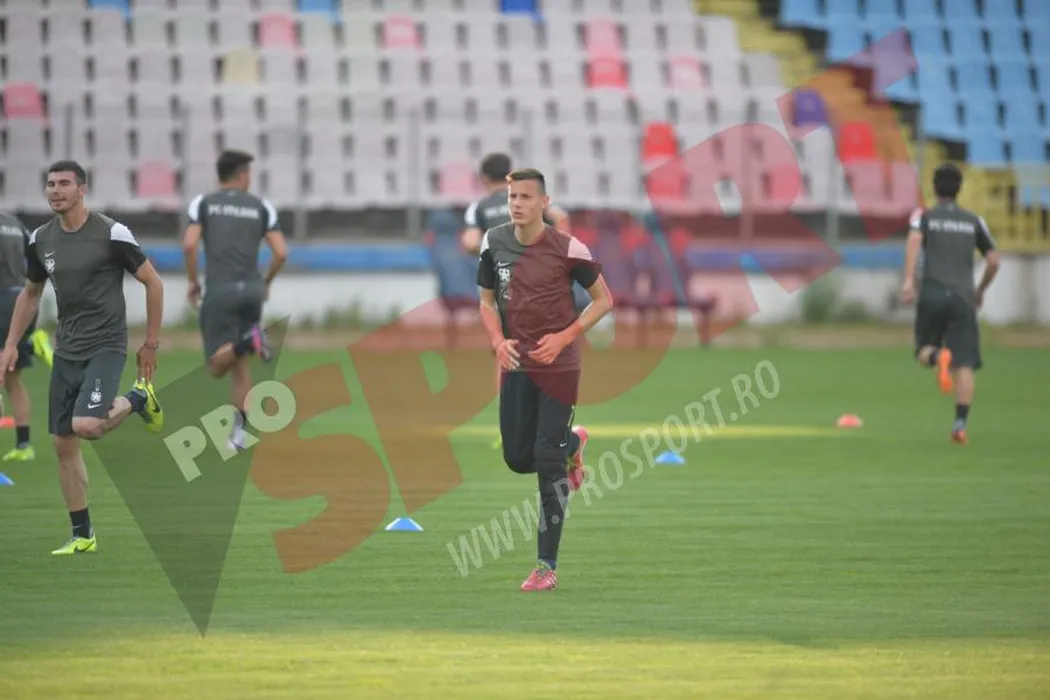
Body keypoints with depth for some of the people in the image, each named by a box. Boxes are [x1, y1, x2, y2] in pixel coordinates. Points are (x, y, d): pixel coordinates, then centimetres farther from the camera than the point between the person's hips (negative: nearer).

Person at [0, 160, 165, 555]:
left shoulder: (111, 234, -13)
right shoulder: (41, 240, 4)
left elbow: (153, 282, -5)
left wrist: (151, 343, -3)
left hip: (105, 347, -6)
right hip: (66, 351, 6)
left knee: (85, 426, -26)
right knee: (63, 444, 4)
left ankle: (137, 398, 6)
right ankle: (82, 535, 16)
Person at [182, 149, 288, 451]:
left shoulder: (203, 203, 5)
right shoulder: (262, 207, 9)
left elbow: (189, 245, -8)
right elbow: (281, 253, 2)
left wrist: (193, 282, 6)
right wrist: (267, 282, 19)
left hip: (220, 290, -2)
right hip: (252, 289, 2)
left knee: (218, 367, 0)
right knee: (239, 364, 16)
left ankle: (247, 340, -31)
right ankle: (239, 432, 9)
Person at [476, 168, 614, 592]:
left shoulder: (567, 249, -12)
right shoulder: (494, 243, 1)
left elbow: (603, 300, -2)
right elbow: (487, 301, 14)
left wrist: (563, 338, -13)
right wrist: (498, 341, -5)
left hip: (558, 366, -5)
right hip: (516, 366, 5)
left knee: (548, 463, -9)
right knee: (518, 458, 4)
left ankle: (547, 566, -3)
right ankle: (571, 443, 39)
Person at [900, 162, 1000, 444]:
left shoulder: (924, 216, 9)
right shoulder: (973, 221, 15)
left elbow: (914, 240, -13)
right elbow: (994, 261, 12)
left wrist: (908, 280, -20)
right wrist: (981, 291, 27)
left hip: (932, 294, -1)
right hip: (963, 297, 1)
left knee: (924, 352, 15)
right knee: (964, 366, -3)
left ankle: (938, 356, -21)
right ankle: (960, 423, -17)